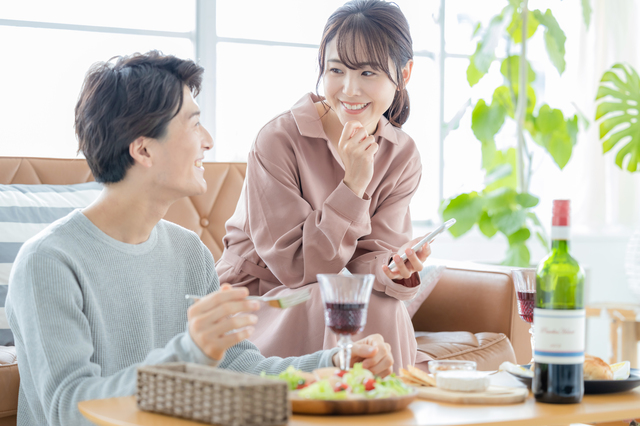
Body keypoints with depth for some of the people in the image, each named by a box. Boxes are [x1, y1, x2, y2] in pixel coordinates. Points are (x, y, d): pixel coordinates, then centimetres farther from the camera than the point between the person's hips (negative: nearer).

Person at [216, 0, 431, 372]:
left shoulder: (403, 156, -3)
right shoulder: (278, 139, -18)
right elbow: (295, 267, -18)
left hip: (331, 297, 4)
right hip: (256, 298, -4)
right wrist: (353, 185, -27)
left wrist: (395, 270, -32)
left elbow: (368, 259, -8)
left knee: (385, 305, -28)